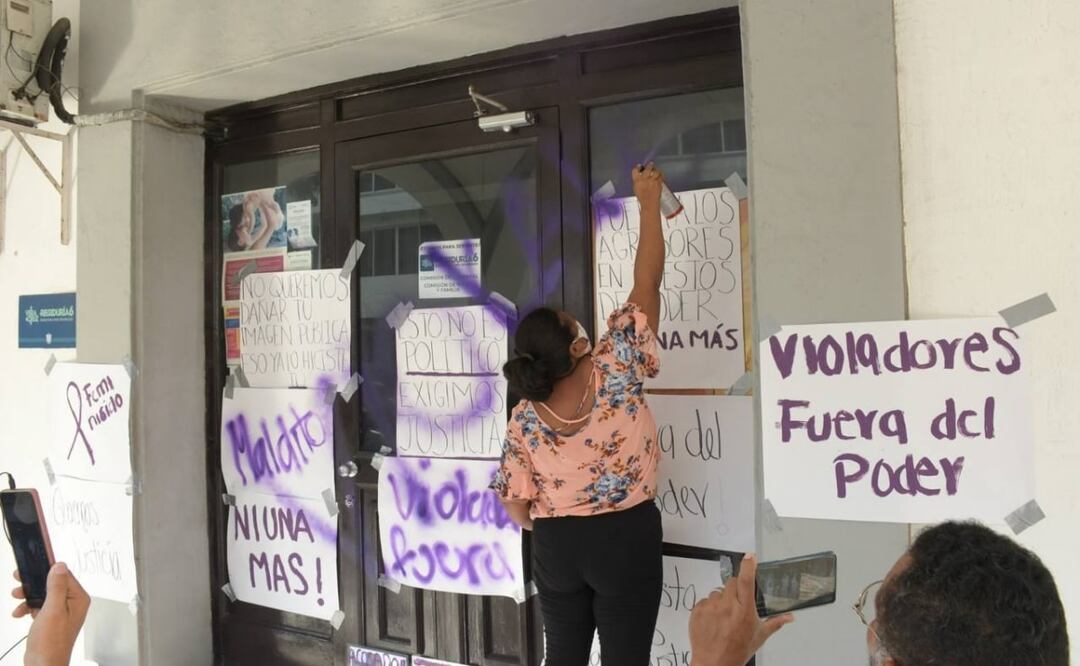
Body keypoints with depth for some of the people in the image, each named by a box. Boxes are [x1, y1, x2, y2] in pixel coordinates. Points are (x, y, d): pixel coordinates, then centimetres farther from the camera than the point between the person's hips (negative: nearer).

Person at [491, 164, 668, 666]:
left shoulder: (523, 420, -7)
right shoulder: (615, 373, -16)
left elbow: (516, 506, -2)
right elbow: (647, 284, -10)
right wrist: (649, 203, -2)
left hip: (556, 547, 3)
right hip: (626, 539, -3)